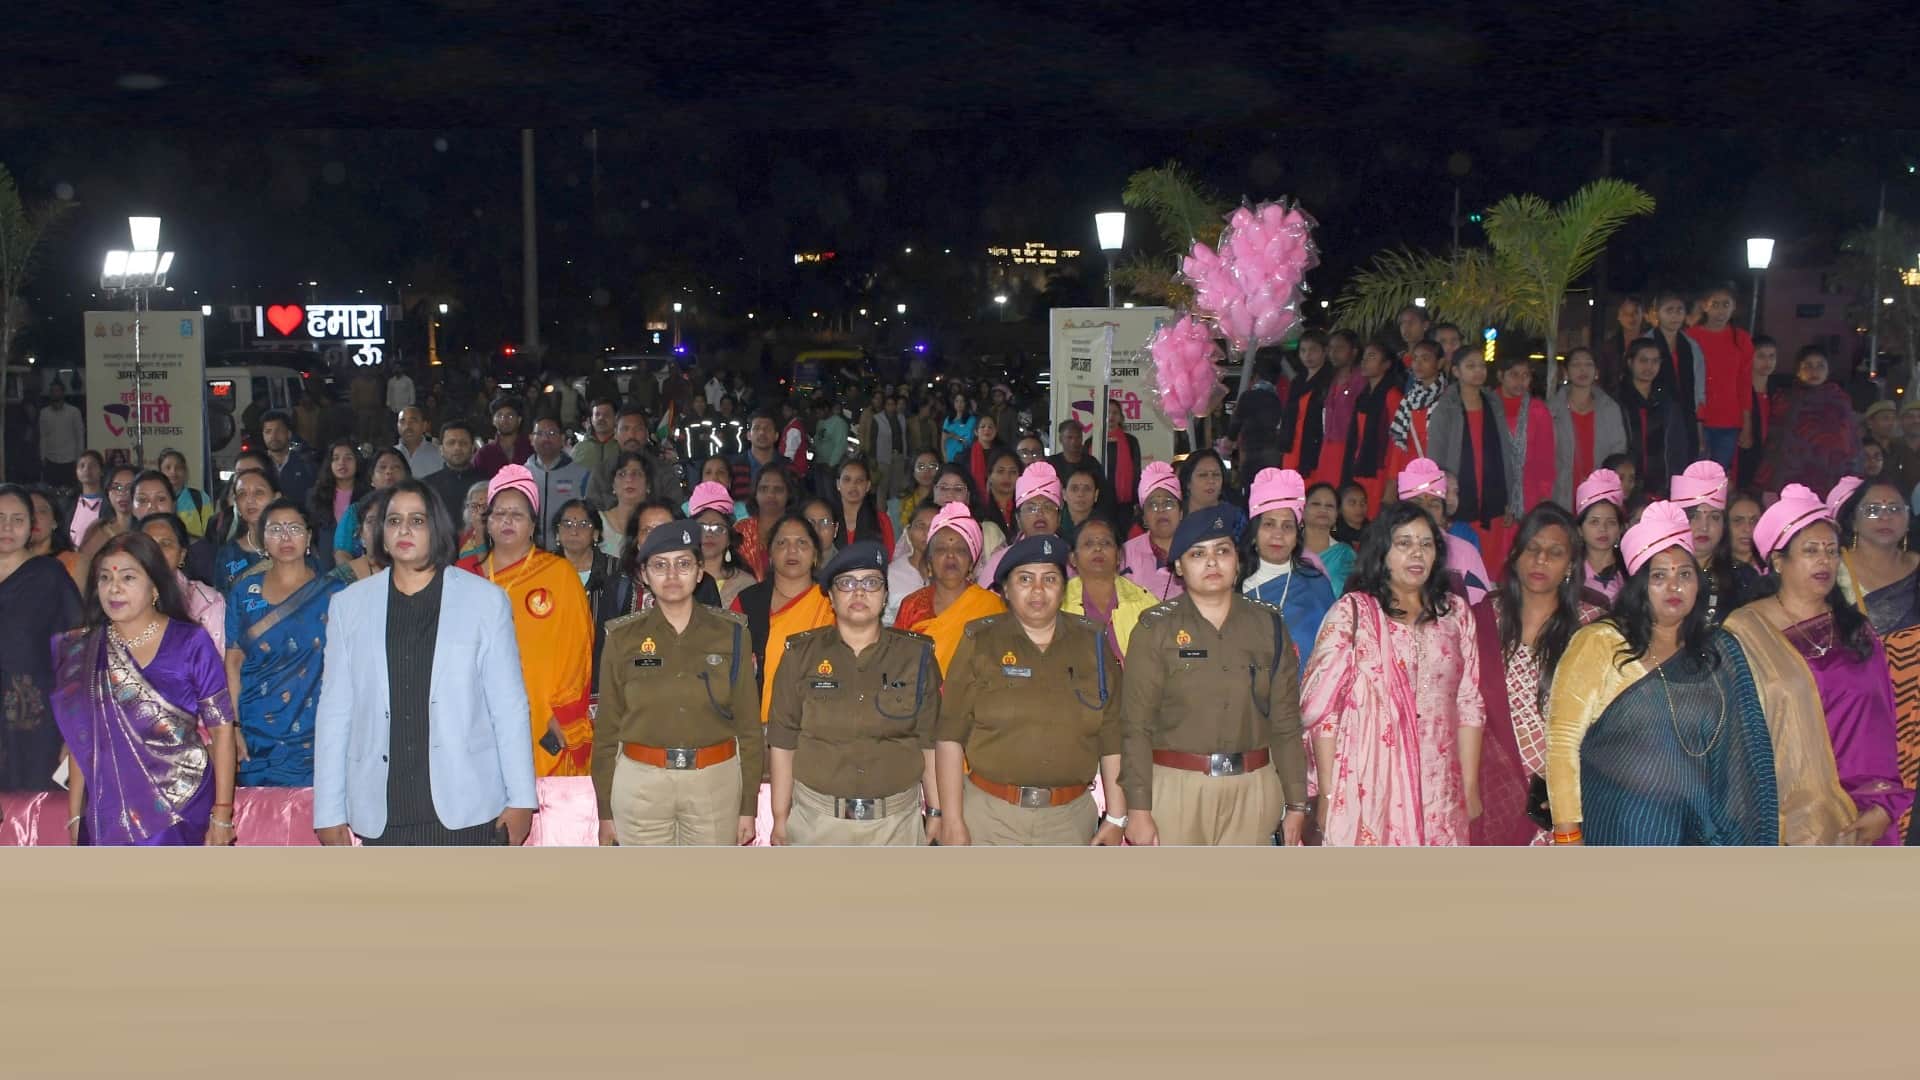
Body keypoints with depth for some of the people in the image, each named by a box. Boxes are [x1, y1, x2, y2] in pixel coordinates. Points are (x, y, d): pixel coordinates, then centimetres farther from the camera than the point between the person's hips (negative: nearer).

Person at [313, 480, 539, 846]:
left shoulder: (485, 600, 5)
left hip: (466, 806, -2)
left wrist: (520, 799, 0)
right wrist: (329, 811, 6)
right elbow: (335, 710, 10)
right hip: (382, 811, 2)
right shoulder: (349, 604, 11)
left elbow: (509, 705, 4)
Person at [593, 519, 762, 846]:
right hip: (640, 783, 0)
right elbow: (607, 728, 6)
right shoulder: (622, 637, 2)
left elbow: (749, 724, 4)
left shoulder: (731, 634, 2)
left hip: (716, 782, 0)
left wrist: (748, 806, 1)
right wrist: (605, 810, 4)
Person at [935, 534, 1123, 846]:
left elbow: (1112, 738, 6)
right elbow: (951, 734, -4)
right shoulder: (980, 642, 0)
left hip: (1070, 819, 2)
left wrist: (1116, 817, 3)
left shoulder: (1092, 644, 6)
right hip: (990, 815, -2)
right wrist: (952, 819, -10)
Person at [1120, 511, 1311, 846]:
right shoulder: (1156, 628, 0)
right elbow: (1136, 726, -4)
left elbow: (1286, 721, 9)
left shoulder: (1268, 625, 9)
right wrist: (1138, 808, -10)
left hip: (1252, 789, 3)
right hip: (1175, 786, -2)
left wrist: (1295, 803, 6)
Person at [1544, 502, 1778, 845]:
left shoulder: (1720, 653, 10)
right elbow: (1562, 737, -9)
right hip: (1612, 832, -4)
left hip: (1694, 836, 4)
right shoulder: (1599, 642, -4)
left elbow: (1740, 754, 13)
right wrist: (1567, 835, -13)